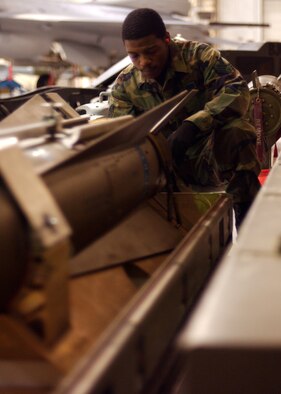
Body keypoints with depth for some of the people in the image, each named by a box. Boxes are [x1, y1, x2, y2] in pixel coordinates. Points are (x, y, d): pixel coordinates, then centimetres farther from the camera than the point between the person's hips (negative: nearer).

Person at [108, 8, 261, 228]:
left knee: (236, 130, -35)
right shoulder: (125, 85, -2)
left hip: (208, 155, -2)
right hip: (165, 165, 2)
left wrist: (192, 125, -38)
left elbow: (238, 91, -24)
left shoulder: (199, 56, -11)